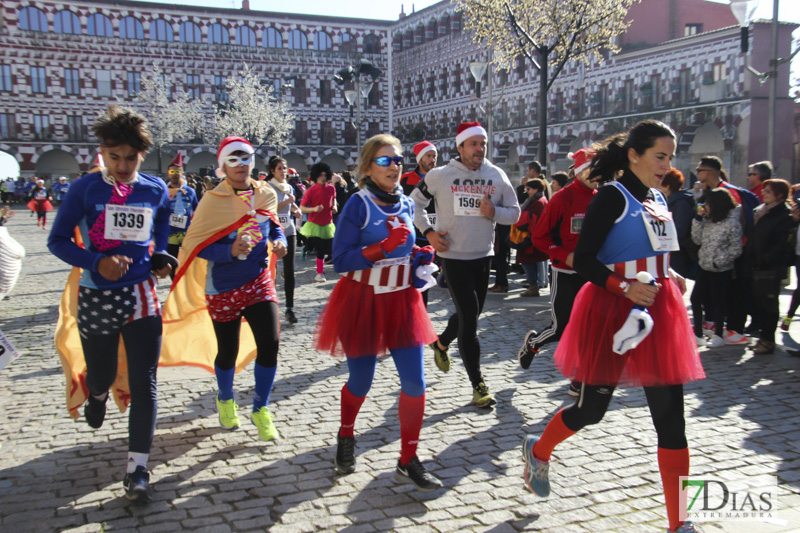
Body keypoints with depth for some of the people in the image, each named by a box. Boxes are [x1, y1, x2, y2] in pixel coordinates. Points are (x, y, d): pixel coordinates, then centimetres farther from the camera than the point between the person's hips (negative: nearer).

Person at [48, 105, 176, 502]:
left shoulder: (156, 191, 3)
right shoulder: (85, 189, -5)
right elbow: (57, 240, -4)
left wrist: (161, 259, 3)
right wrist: (96, 263, -19)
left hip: (141, 297, 1)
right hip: (95, 299, -1)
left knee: (143, 385, -5)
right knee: (100, 376, 16)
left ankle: (137, 469, 2)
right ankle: (97, 394, 56)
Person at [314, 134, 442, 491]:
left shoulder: (406, 205, 6)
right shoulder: (358, 206, -12)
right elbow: (341, 260, -17)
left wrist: (419, 255, 1)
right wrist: (382, 248, -27)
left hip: (402, 300, 5)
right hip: (362, 301, -4)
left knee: (415, 381, -3)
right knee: (360, 383, 9)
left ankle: (408, 462, 10)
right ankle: (345, 438, 40)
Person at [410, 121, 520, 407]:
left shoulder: (497, 176, 2)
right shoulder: (439, 176, -6)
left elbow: (514, 212, 7)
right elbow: (415, 202, 7)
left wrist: (494, 212, -14)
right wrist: (428, 232, -6)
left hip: (483, 256, 4)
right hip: (453, 256, -4)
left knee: (470, 312, 17)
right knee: (469, 316, -8)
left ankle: (441, 342, 49)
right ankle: (478, 385, -1)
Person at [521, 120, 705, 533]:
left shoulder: (658, 200, 12)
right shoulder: (612, 196, -11)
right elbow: (583, 259, -15)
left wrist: (671, 279, 4)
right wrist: (624, 286, -25)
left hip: (658, 312, 7)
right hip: (611, 312, -7)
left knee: (671, 415, 3)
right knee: (591, 408, 6)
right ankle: (538, 451, 38)